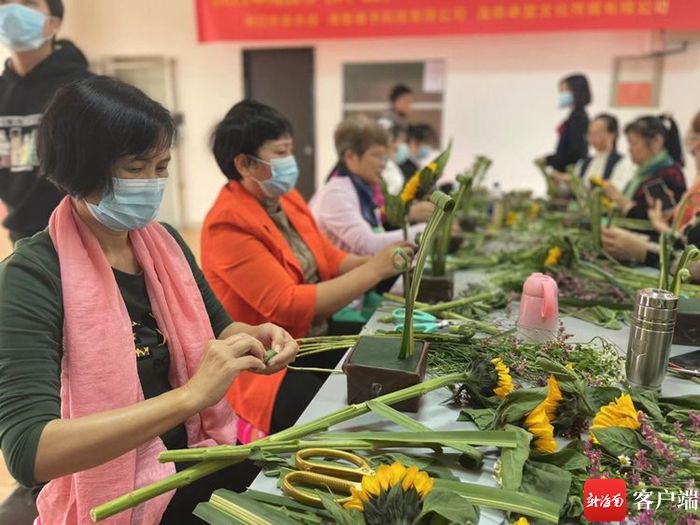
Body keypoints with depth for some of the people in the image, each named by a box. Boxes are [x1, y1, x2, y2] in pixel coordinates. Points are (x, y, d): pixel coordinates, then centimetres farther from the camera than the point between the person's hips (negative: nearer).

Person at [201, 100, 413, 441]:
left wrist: (376, 261, -11)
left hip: (314, 341, 8)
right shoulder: (229, 224, -20)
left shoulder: (286, 198, 5)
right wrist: (374, 271, -24)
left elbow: (330, 260, 9)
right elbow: (288, 307, -25)